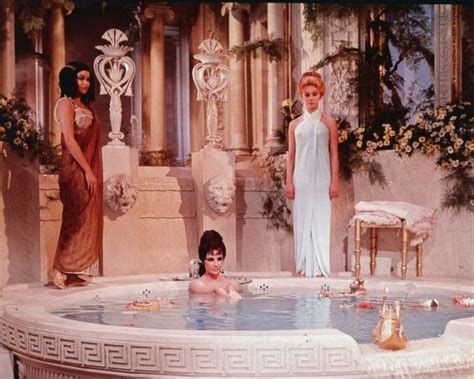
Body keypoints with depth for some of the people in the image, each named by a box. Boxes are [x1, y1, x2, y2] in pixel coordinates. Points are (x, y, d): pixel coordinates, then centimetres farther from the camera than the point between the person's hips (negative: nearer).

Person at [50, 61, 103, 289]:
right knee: (78, 221, -8)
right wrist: (87, 170, -18)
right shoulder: (66, 103, -6)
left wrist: (94, 172, 12)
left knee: (88, 221, 7)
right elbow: (69, 140, -15)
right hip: (77, 170, -9)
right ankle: (65, 273, -3)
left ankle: (79, 273, 11)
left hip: (89, 170, 9)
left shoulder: (84, 105, 20)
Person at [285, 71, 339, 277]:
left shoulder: (328, 123, 3)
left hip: (321, 179, -2)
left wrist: (335, 181, -3)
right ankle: (304, 266, 8)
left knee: (320, 220, -4)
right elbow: (291, 155, 9)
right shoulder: (295, 124, 9)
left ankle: (320, 267, -3)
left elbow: (334, 154, 2)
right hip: (301, 178, 2)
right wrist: (289, 181, 3)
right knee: (302, 220, 3)